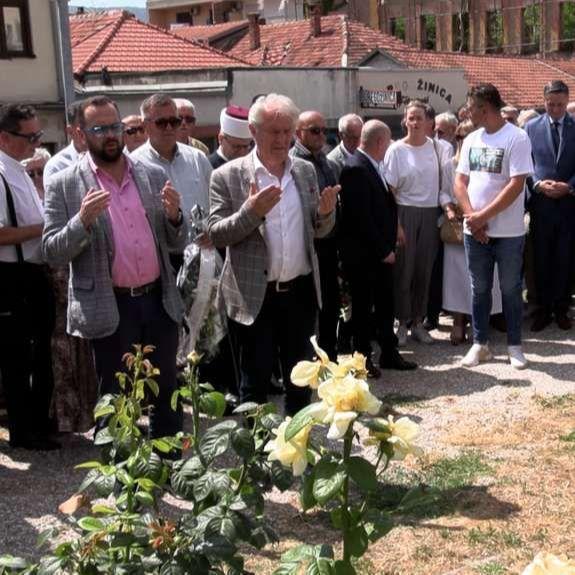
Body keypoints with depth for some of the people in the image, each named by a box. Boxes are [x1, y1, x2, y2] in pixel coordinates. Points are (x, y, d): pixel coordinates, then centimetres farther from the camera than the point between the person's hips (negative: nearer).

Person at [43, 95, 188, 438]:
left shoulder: (153, 176, 6)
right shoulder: (64, 185, -3)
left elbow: (177, 243, 9)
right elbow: (53, 253, -7)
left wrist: (174, 216, -13)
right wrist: (83, 220, -23)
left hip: (159, 300, 4)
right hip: (110, 308, -3)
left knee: (166, 394, 15)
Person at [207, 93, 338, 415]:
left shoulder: (306, 171, 6)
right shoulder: (228, 176, -7)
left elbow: (318, 231, 11)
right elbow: (215, 235, -9)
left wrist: (326, 212, -11)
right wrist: (251, 211, -25)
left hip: (301, 291, 4)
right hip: (255, 295, -4)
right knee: (255, 380, 8)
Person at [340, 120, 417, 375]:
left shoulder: (372, 166, 10)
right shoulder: (355, 169, -19)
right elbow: (361, 218, -22)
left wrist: (389, 243, 7)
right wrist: (382, 250, -17)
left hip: (381, 251, 9)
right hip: (363, 254, -9)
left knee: (385, 303, 15)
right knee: (363, 306, 5)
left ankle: (389, 354, 26)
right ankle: (363, 358, 18)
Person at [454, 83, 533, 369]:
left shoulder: (516, 138, -11)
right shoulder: (471, 139, 7)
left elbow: (516, 185, -17)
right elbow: (460, 181, 5)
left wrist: (483, 216, -17)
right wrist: (472, 217, -9)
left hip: (508, 233, -5)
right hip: (474, 231, 5)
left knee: (510, 289, 7)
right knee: (480, 289, 12)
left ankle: (514, 345, 20)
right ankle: (480, 344, 23)